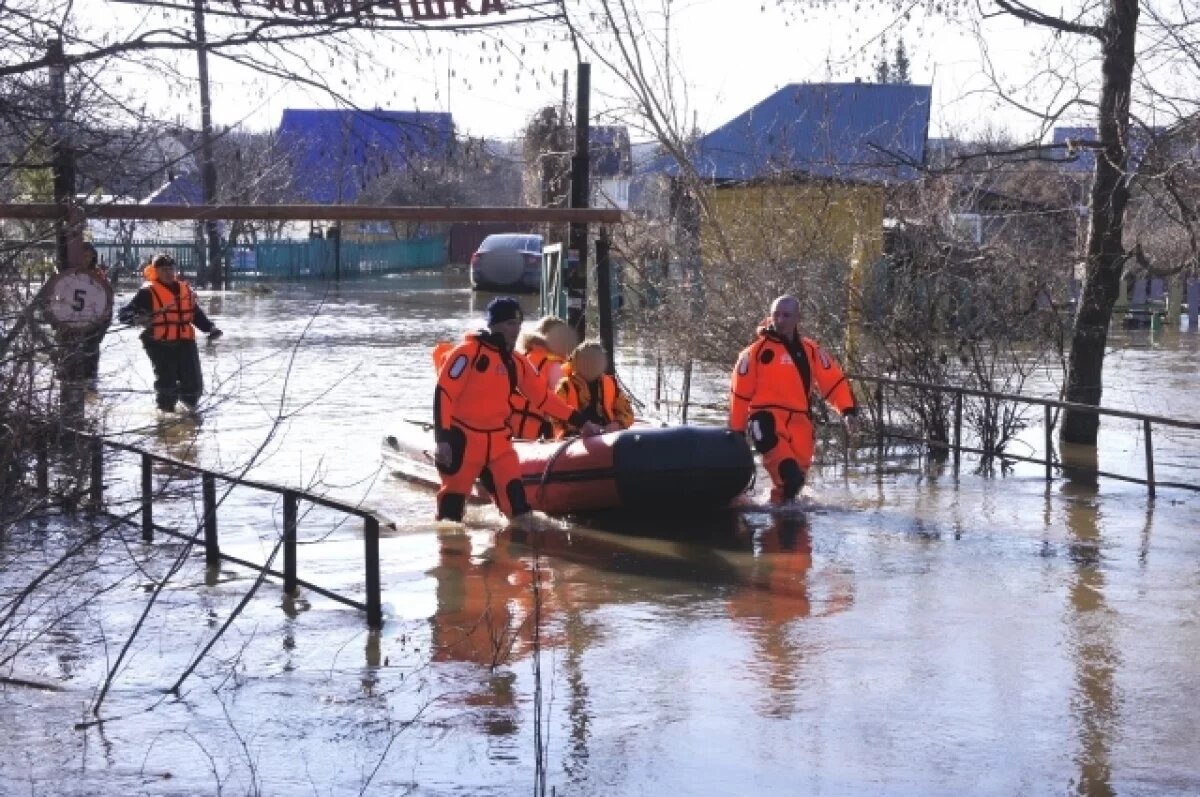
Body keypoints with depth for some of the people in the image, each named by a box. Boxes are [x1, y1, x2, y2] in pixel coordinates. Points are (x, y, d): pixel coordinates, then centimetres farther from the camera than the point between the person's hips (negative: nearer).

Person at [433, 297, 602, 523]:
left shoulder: (517, 363, 12)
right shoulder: (469, 352, -10)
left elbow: (544, 398, 19)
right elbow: (443, 394, -14)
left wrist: (580, 422, 15)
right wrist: (442, 439, -20)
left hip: (498, 441, 6)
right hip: (463, 439, -6)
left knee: (517, 500, -3)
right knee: (452, 502, -3)